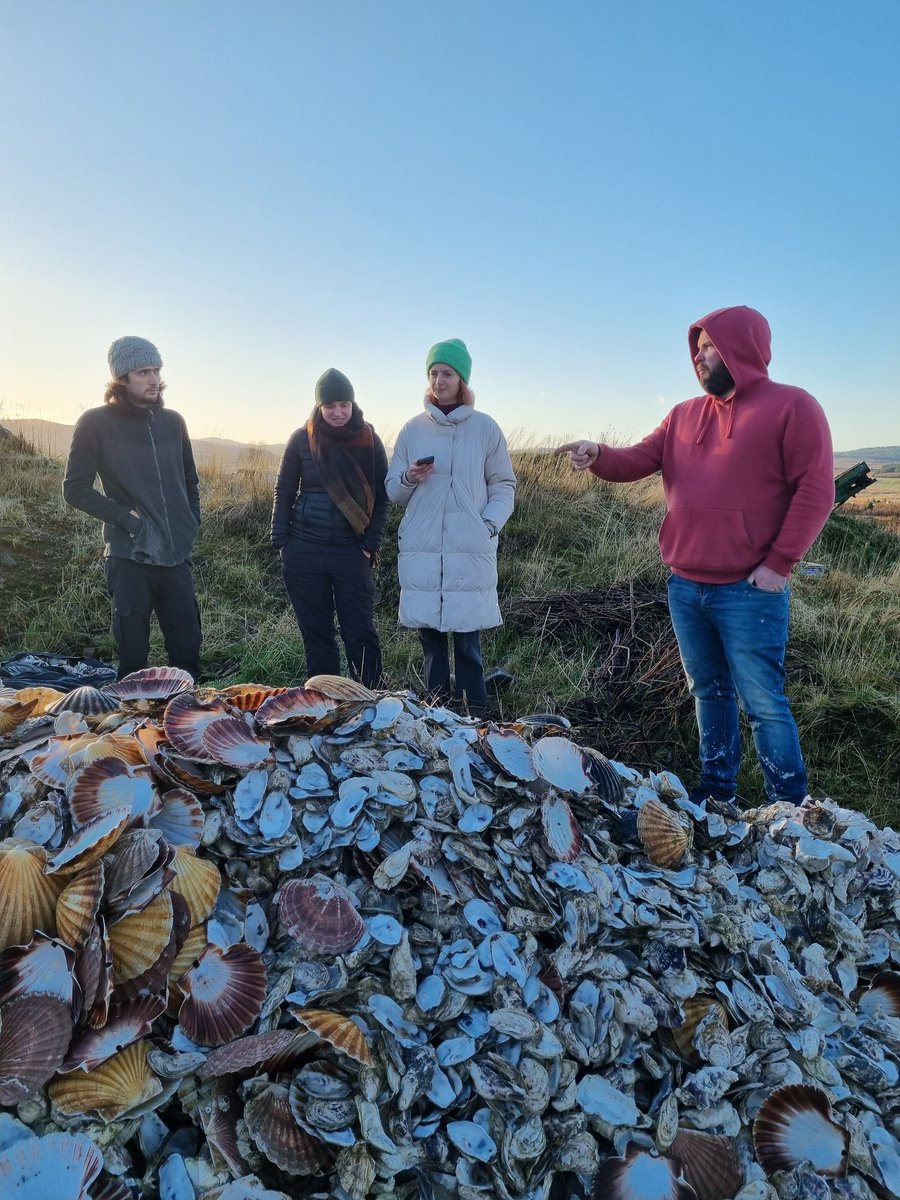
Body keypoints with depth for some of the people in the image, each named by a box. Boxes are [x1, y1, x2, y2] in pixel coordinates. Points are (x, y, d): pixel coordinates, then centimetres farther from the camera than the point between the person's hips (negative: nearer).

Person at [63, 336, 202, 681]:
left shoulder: (172, 422, 10)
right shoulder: (96, 423, -3)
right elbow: (75, 488, -3)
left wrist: (191, 524, 8)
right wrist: (125, 518, -13)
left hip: (176, 556, 4)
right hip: (130, 557, -3)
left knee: (187, 650, 6)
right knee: (134, 655, 3)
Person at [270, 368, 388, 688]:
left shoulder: (369, 440, 0)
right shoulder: (302, 439, 1)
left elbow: (381, 498, 3)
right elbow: (284, 492, 6)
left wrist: (371, 545, -4)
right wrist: (280, 541, 0)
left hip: (351, 552, -1)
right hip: (304, 551, 1)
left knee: (360, 632, -2)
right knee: (315, 631, 9)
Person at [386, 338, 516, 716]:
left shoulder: (485, 428, 5)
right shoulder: (413, 429, 9)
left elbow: (503, 486, 8)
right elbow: (393, 491, 12)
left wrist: (490, 524, -8)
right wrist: (409, 478, -10)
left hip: (471, 551, -2)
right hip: (421, 550, 2)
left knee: (467, 640, -2)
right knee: (430, 638, 6)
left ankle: (474, 716, 8)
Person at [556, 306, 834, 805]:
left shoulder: (791, 406, -6)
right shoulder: (684, 415, 13)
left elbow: (815, 490, -11)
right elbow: (636, 462, 8)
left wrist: (779, 563, -16)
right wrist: (598, 456, -13)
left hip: (749, 591, -6)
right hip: (684, 586, 6)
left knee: (762, 702, -1)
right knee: (709, 691, 17)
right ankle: (717, 789, 32)